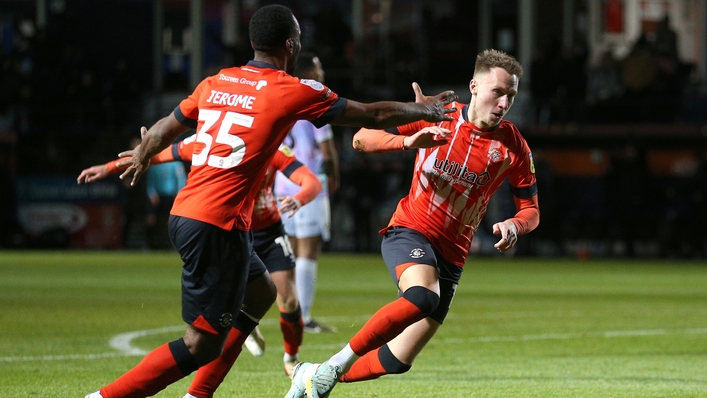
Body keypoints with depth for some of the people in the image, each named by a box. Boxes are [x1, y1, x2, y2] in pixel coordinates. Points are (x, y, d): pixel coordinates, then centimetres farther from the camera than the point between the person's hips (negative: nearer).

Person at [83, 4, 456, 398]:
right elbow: (371, 115, 5)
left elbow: (162, 131, 22)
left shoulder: (215, 83, 11)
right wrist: (423, 110, 22)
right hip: (218, 227, -8)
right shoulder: (293, 91, -5)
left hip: (184, 214, 8)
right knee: (203, 345, -6)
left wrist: (140, 161, 43)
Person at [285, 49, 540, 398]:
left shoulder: (514, 146, -2)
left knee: (399, 360, -2)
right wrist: (409, 141, -27)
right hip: (410, 231, -3)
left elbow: (530, 210, 6)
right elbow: (362, 139, -8)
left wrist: (513, 225, -18)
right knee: (423, 296, -38)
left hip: (451, 254, 4)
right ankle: (335, 365, -24)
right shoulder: (437, 118, -6)